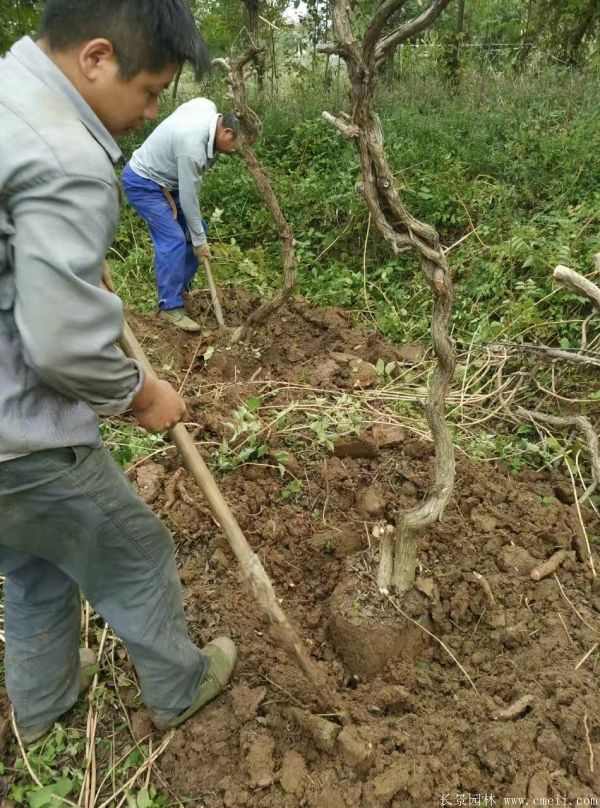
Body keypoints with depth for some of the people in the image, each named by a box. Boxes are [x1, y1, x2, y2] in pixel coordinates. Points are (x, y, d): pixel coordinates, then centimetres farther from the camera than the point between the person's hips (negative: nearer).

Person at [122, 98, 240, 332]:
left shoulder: (209, 107, -8)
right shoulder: (193, 146, -33)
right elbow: (189, 199, -26)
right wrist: (199, 241, -16)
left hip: (165, 179, 10)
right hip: (142, 182, -10)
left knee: (196, 229, 9)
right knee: (173, 240, -18)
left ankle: (181, 287, 20)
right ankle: (170, 306, -11)